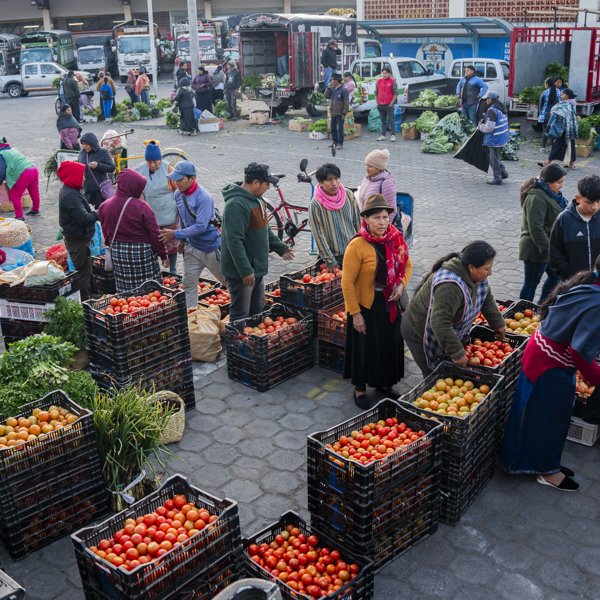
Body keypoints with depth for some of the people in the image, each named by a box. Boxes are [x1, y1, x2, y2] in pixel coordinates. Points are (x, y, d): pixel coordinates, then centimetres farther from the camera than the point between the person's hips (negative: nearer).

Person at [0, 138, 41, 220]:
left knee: (14, 196, 4)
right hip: (34, 168, 8)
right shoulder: (14, 149, 25)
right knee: (34, 192, 23)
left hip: (24, 173, -8)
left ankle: (19, 216, 6)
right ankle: (35, 210, 42)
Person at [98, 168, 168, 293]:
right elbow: (155, 234, -13)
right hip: (142, 253, -5)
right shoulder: (142, 207, -16)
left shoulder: (104, 207, 0)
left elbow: (106, 234, 9)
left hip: (118, 254, 5)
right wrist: (163, 255, -4)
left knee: (124, 290, 14)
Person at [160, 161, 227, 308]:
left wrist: (176, 234, -28)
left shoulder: (204, 198, -24)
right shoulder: (178, 194, -1)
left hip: (211, 247, -6)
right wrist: (182, 240, 17)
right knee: (188, 284, 4)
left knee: (227, 280, 10)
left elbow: (201, 226, -28)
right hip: (191, 247, 6)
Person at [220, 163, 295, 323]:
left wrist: (280, 248, 23)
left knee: (258, 312, 20)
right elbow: (234, 240, -27)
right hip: (241, 272, -10)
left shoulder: (256, 199, 10)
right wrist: (245, 270, -28)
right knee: (240, 317, -1)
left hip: (256, 268, 10)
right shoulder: (236, 204, -23)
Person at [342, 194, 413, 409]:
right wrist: (355, 313, -17)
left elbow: (407, 265, 13)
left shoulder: (396, 239, -3)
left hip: (390, 303, 5)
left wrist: (401, 284, -7)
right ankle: (360, 388, 29)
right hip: (366, 306, -5)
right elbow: (347, 282, -17)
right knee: (365, 346, 8)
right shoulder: (357, 246, -20)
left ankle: (384, 383, 39)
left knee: (390, 343, 17)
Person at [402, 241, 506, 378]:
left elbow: (487, 299, 14)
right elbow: (439, 323, -40)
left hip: (447, 330, 9)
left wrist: (497, 323, 20)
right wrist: (457, 353, -35)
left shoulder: (475, 275, -7)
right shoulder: (450, 286, -38)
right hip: (421, 334, -8)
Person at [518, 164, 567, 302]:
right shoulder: (537, 198, -24)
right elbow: (536, 229, -27)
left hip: (548, 246, 10)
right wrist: (548, 249, -26)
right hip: (536, 249, -10)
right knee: (531, 283, 3)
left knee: (555, 277, 19)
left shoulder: (549, 194, 7)